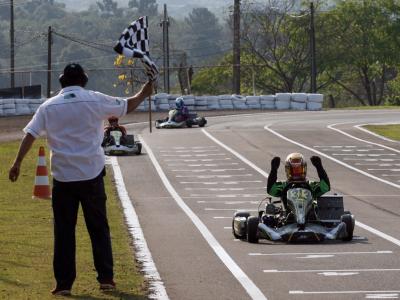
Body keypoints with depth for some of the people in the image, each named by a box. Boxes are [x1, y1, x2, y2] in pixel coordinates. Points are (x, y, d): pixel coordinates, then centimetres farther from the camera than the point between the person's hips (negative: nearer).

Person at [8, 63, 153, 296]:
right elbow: (127, 106, 11)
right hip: (92, 173, 0)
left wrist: (18, 163, -3)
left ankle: (64, 283, 1)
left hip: (63, 176, 0)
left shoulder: (49, 106, 2)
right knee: (99, 228, 11)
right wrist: (143, 94, 29)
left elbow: (30, 134, -4)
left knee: (64, 231, 4)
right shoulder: (95, 100, -1)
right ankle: (106, 278, 11)